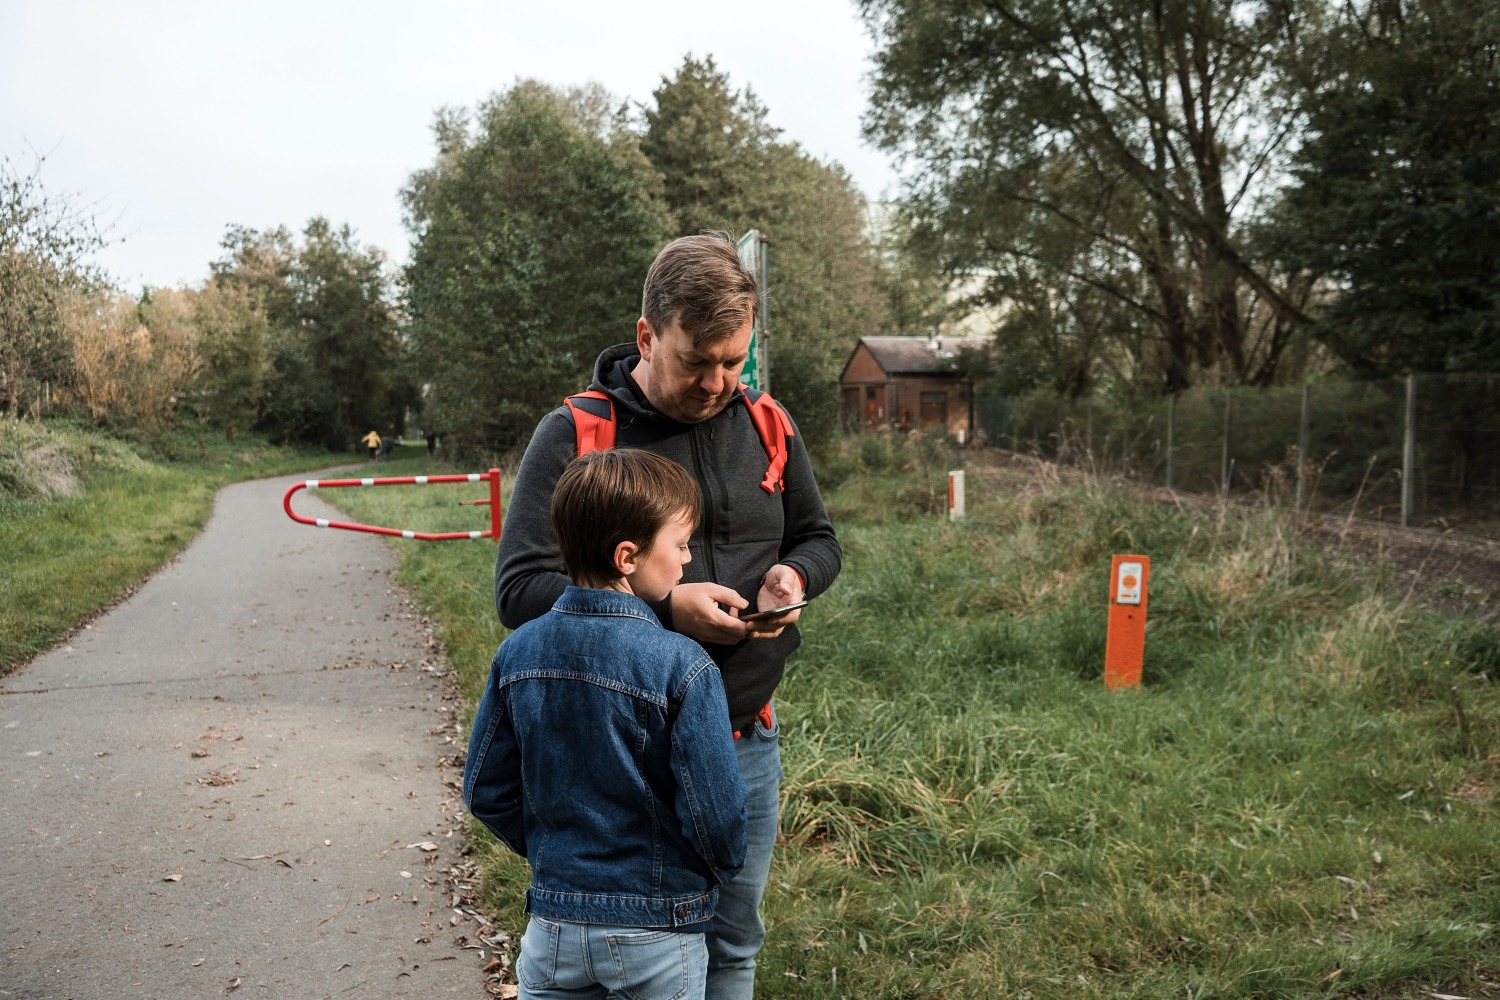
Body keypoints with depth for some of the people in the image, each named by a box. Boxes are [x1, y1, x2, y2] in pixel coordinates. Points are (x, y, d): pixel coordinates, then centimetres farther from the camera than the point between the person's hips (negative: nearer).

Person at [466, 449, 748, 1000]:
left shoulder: (518, 651, -7)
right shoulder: (682, 667, -23)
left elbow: (485, 792, 0)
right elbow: (714, 811, -20)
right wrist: (722, 870, 2)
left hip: (554, 921, 4)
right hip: (658, 930, -3)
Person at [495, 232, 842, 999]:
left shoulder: (766, 425, 4)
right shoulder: (574, 435, -11)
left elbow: (818, 539, 17)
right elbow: (519, 589, -15)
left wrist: (792, 575, -7)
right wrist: (663, 607, -24)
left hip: (748, 743, 4)